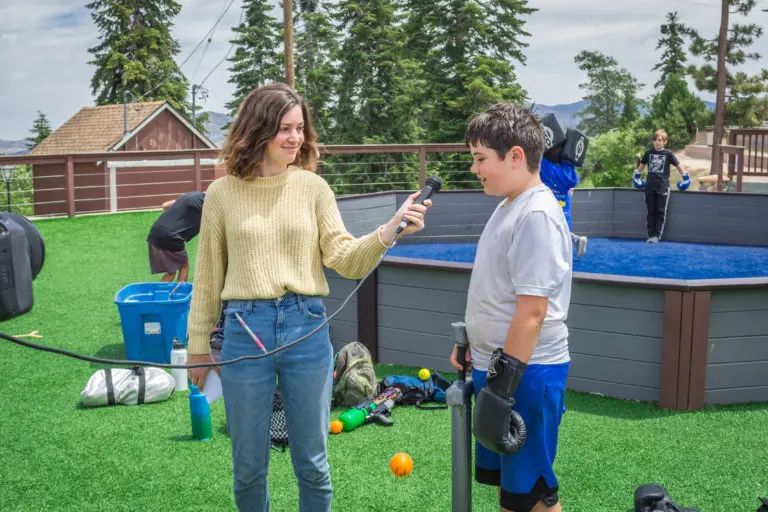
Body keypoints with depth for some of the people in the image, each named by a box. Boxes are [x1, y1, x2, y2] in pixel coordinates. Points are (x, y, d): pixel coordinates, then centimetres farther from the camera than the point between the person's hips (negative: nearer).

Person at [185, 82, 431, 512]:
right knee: (249, 466, 13)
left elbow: (345, 260, -6)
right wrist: (199, 346, 10)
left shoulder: (313, 187, 1)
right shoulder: (223, 193, 1)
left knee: (312, 464, 13)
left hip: (308, 330, 0)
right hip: (245, 333, 0)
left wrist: (388, 231, -24)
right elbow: (208, 278, 7)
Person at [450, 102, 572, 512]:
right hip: (497, 364, 9)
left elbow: (532, 311, -23)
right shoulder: (508, 206, 9)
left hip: (525, 372, -9)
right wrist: (470, 342, 18)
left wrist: (504, 383, -21)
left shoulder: (537, 215, -20)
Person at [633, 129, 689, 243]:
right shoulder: (649, 153, 7)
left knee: (661, 212, -1)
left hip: (663, 187, -3)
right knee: (650, 212, 4)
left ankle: (657, 236, 1)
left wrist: (686, 180, 4)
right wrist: (636, 179, 24)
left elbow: (679, 166, 4)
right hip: (649, 187, 3)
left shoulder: (668, 154, -2)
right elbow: (641, 165, 21)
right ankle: (651, 235, 8)